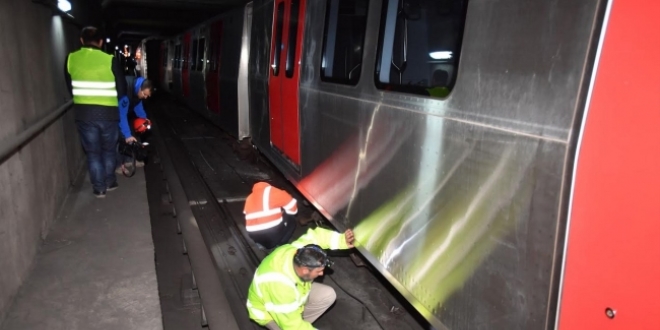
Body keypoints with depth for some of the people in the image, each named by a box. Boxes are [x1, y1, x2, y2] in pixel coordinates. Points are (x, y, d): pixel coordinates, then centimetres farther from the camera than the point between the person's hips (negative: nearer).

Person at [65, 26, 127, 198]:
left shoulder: (71, 59, 0)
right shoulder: (110, 60, -10)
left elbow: (70, 87, 9)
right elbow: (122, 89, -4)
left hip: (83, 113, 2)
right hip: (108, 112, -1)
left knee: (93, 152, 12)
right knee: (109, 150, 18)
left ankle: (99, 188, 17)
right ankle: (110, 182, 28)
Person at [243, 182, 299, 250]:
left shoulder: (250, 198, 19)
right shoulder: (273, 192, 5)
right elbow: (292, 207, 5)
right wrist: (282, 212, 28)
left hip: (254, 235, 5)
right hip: (273, 230, -4)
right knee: (291, 219, 21)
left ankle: (263, 243, 14)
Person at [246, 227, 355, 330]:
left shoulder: (297, 251, -28)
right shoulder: (280, 286, -44)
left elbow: (315, 235, -10)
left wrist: (342, 240, -22)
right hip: (268, 311, -6)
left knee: (328, 295, -6)